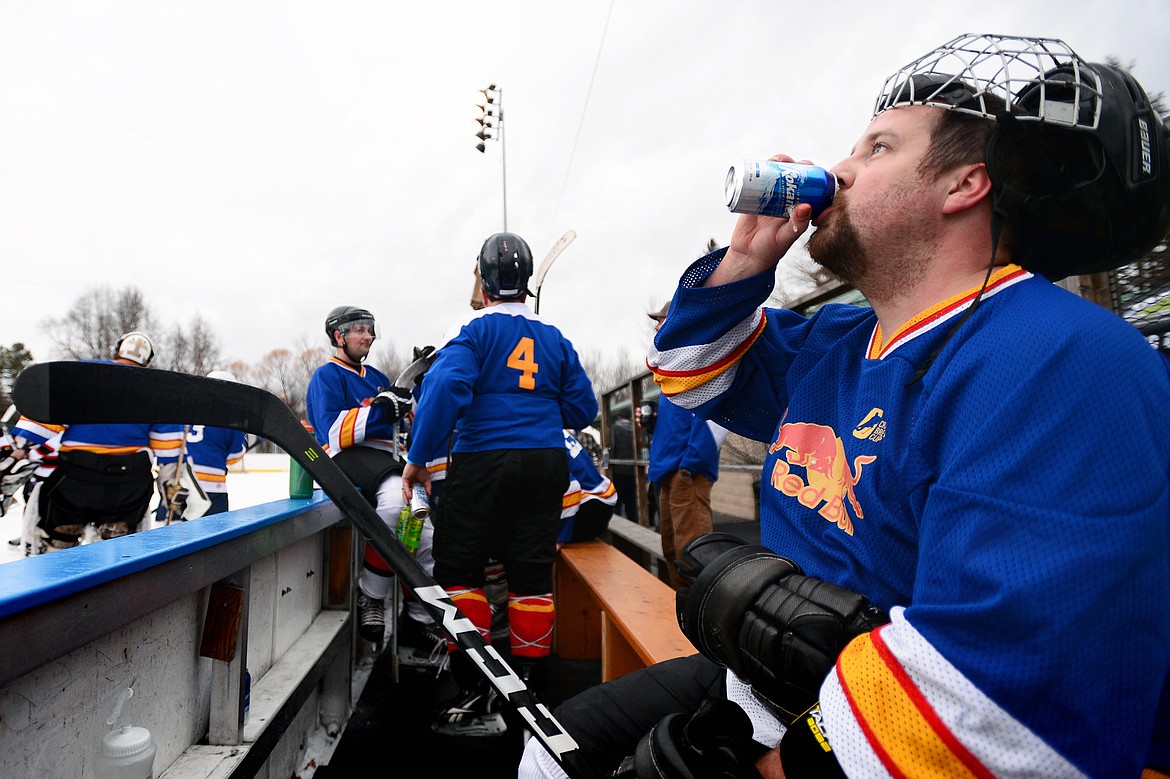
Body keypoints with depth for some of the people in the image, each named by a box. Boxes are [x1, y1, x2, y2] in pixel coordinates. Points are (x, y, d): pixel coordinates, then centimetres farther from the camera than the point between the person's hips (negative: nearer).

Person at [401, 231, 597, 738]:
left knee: (458, 572, 6)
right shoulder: (554, 339, 12)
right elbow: (582, 410, 12)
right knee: (532, 576, 10)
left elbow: (445, 388, -19)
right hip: (547, 465, 5)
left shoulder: (473, 329, -2)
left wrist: (418, 458, -13)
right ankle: (528, 691, 21)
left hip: (483, 463, -5)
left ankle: (478, 697, 8)